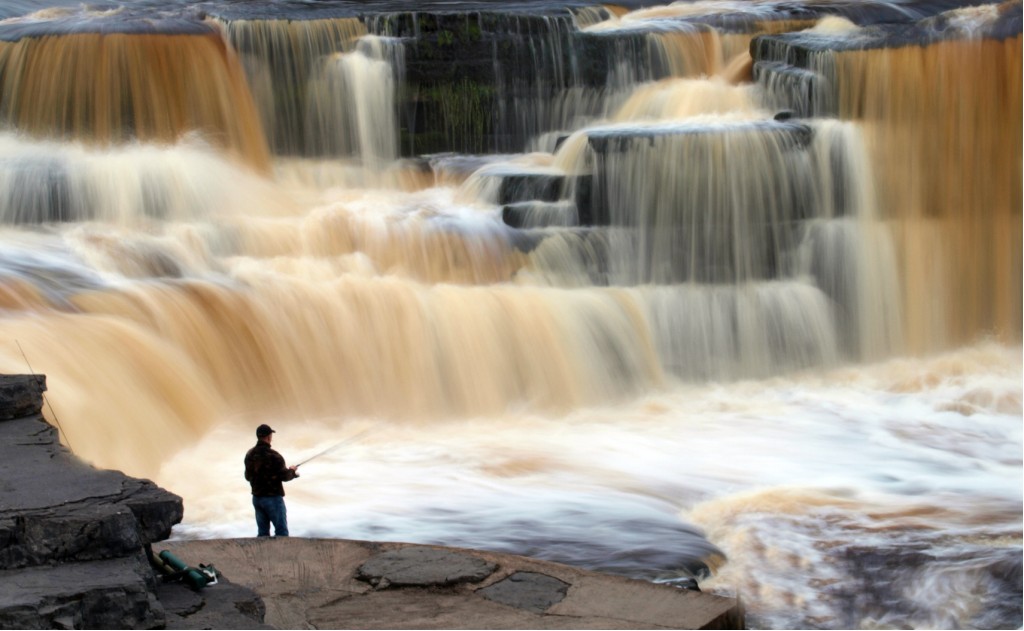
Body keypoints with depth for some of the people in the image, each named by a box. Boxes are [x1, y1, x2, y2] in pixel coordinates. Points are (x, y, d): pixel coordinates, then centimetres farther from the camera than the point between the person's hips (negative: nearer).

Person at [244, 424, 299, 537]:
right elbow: (284, 476, -13)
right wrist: (292, 471, 7)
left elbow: (248, 476, 9)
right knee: (282, 532, 2)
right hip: (273, 498, -6)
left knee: (263, 532, 12)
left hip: (257, 497, 6)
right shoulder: (274, 456, -20)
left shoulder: (250, 454, 1)